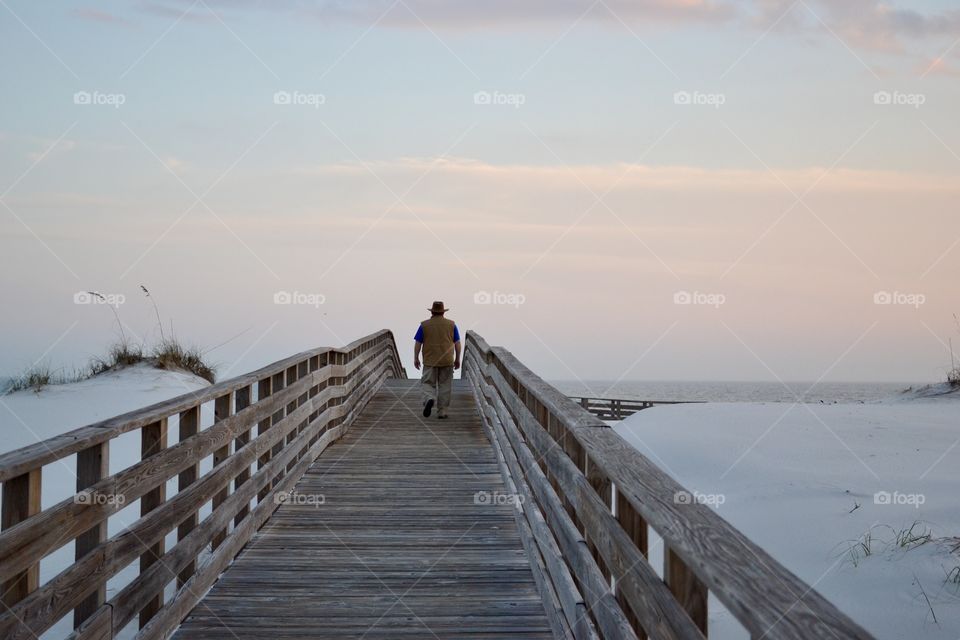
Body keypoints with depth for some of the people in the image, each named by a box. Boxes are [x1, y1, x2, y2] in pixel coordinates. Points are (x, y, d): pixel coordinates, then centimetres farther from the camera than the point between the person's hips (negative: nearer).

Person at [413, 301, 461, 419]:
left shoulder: (424, 325, -1)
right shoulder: (451, 324, 3)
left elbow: (417, 343, -1)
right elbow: (457, 343, 3)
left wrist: (416, 358, 7)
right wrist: (457, 359, 11)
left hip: (430, 361, -1)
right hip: (447, 361, 1)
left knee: (428, 383, 7)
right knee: (444, 386, 8)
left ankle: (429, 399, -21)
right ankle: (441, 411, 7)